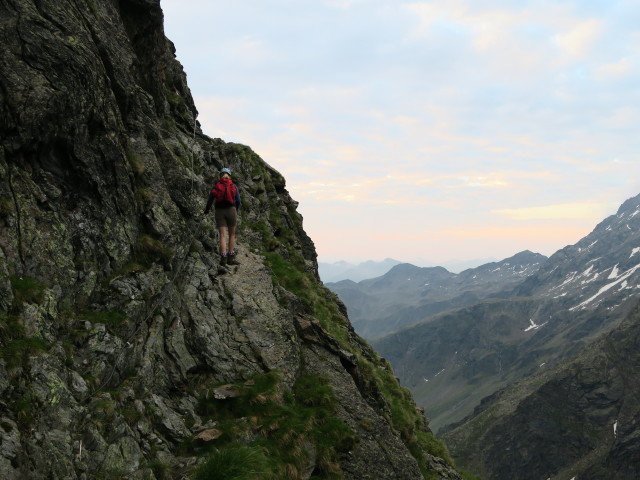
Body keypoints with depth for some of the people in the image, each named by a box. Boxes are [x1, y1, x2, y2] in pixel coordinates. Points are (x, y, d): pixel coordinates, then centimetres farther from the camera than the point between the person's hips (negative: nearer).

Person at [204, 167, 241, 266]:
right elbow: (238, 201, 2)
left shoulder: (216, 186, 8)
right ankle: (231, 258, 7)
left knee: (223, 235, -3)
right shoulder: (234, 186, 6)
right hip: (231, 210, 0)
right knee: (232, 234, 12)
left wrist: (206, 212, 25)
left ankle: (223, 258, -16)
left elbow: (210, 200, 8)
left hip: (219, 212, 1)